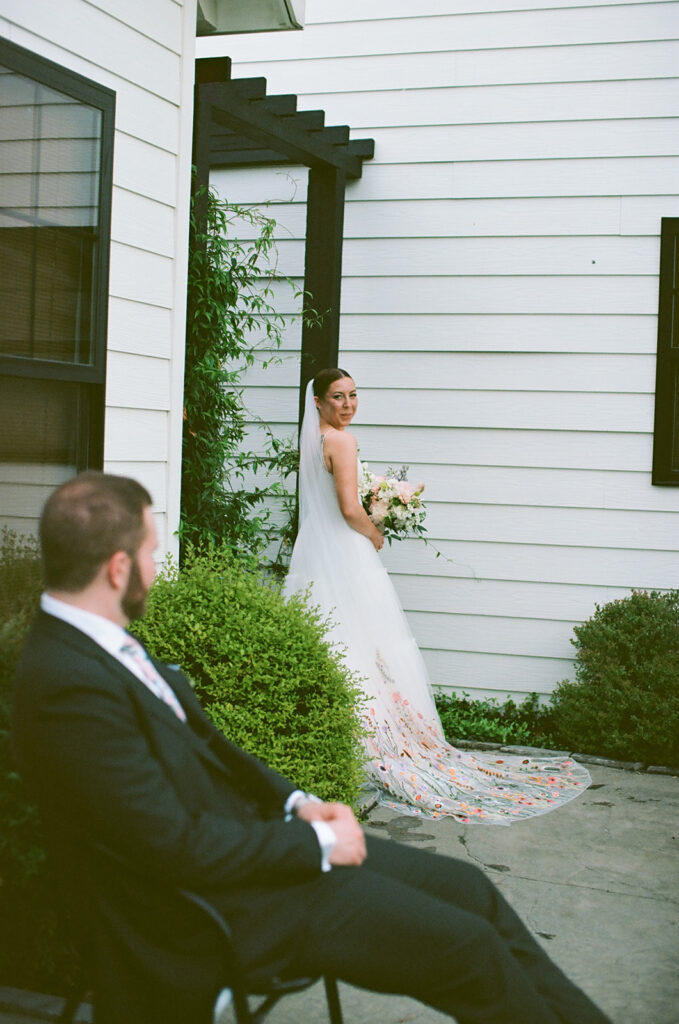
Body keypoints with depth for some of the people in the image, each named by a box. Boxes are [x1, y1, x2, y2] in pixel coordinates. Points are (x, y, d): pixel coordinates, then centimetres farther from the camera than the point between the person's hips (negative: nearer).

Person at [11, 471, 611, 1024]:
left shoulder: (100, 645, 4)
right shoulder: (68, 685, -26)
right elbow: (176, 846, -26)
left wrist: (294, 802, 2)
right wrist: (316, 844, -15)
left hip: (249, 834, 9)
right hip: (225, 907, -9)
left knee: (467, 887, 9)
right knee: (469, 950, -9)